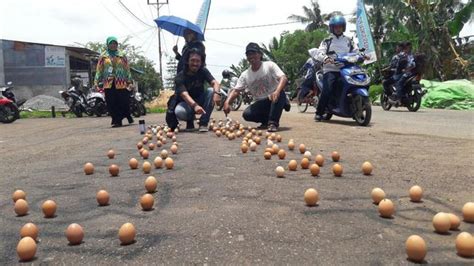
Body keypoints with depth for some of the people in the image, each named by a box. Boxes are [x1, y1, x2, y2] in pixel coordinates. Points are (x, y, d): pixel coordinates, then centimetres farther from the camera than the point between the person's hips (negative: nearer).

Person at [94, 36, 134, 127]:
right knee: (111, 104, -2)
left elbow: (127, 69, 8)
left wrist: (129, 82, 2)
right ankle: (116, 121, 5)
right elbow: (99, 70, 8)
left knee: (124, 102, -3)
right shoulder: (103, 56, 10)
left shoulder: (122, 56, 10)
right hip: (109, 84, 0)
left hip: (121, 83, 0)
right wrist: (96, 82, 0)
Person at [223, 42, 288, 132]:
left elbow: (283, 78, -25)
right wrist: (227, 102, -28)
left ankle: (273, 122, -28)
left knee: (280, 93, -37)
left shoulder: (269, 65, -12)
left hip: (275, 98, -3)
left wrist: (277, 91, -46)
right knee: (246, 114, -23)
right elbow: (236, 91, -6)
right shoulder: (245, 75, -2)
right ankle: (267, 120, 4)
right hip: (261, 103, 3)